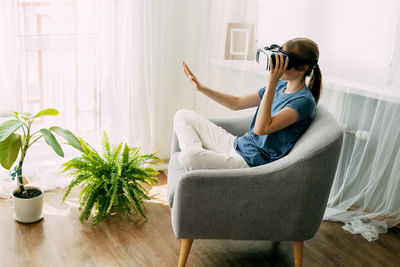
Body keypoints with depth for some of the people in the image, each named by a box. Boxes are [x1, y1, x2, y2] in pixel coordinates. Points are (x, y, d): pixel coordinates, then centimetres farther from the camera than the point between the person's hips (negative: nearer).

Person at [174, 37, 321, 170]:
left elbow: (260, 129, -30)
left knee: (189, 157, -32)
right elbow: (237, 103, 17)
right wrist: (201, 87, 9)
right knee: (182, 116, 7)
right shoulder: (280, 86, 9)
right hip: (237, 144, 9)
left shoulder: (304, 101, -17)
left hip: (252, 162, -9)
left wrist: (271, 84, -30)